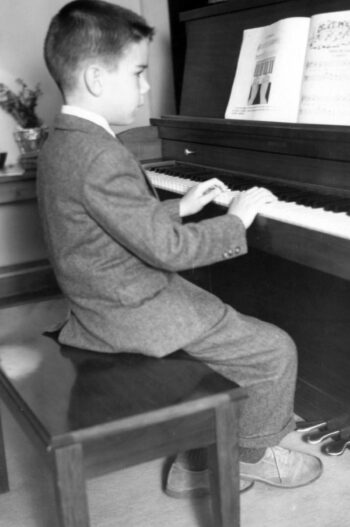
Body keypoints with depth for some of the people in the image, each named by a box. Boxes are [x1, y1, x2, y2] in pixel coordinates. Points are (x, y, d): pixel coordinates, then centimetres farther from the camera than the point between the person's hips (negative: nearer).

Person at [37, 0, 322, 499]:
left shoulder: (61, 144, 7)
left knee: (225, 328, 22)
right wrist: (236, 221, -12)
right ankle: (253, 455, 22)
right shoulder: (103, 159, -26)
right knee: (275, 350, -2)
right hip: (135, 317, -10)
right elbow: (168, 249, -25)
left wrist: (181, 206, 14)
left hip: (104, 302, 10)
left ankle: (196, 463, 26)